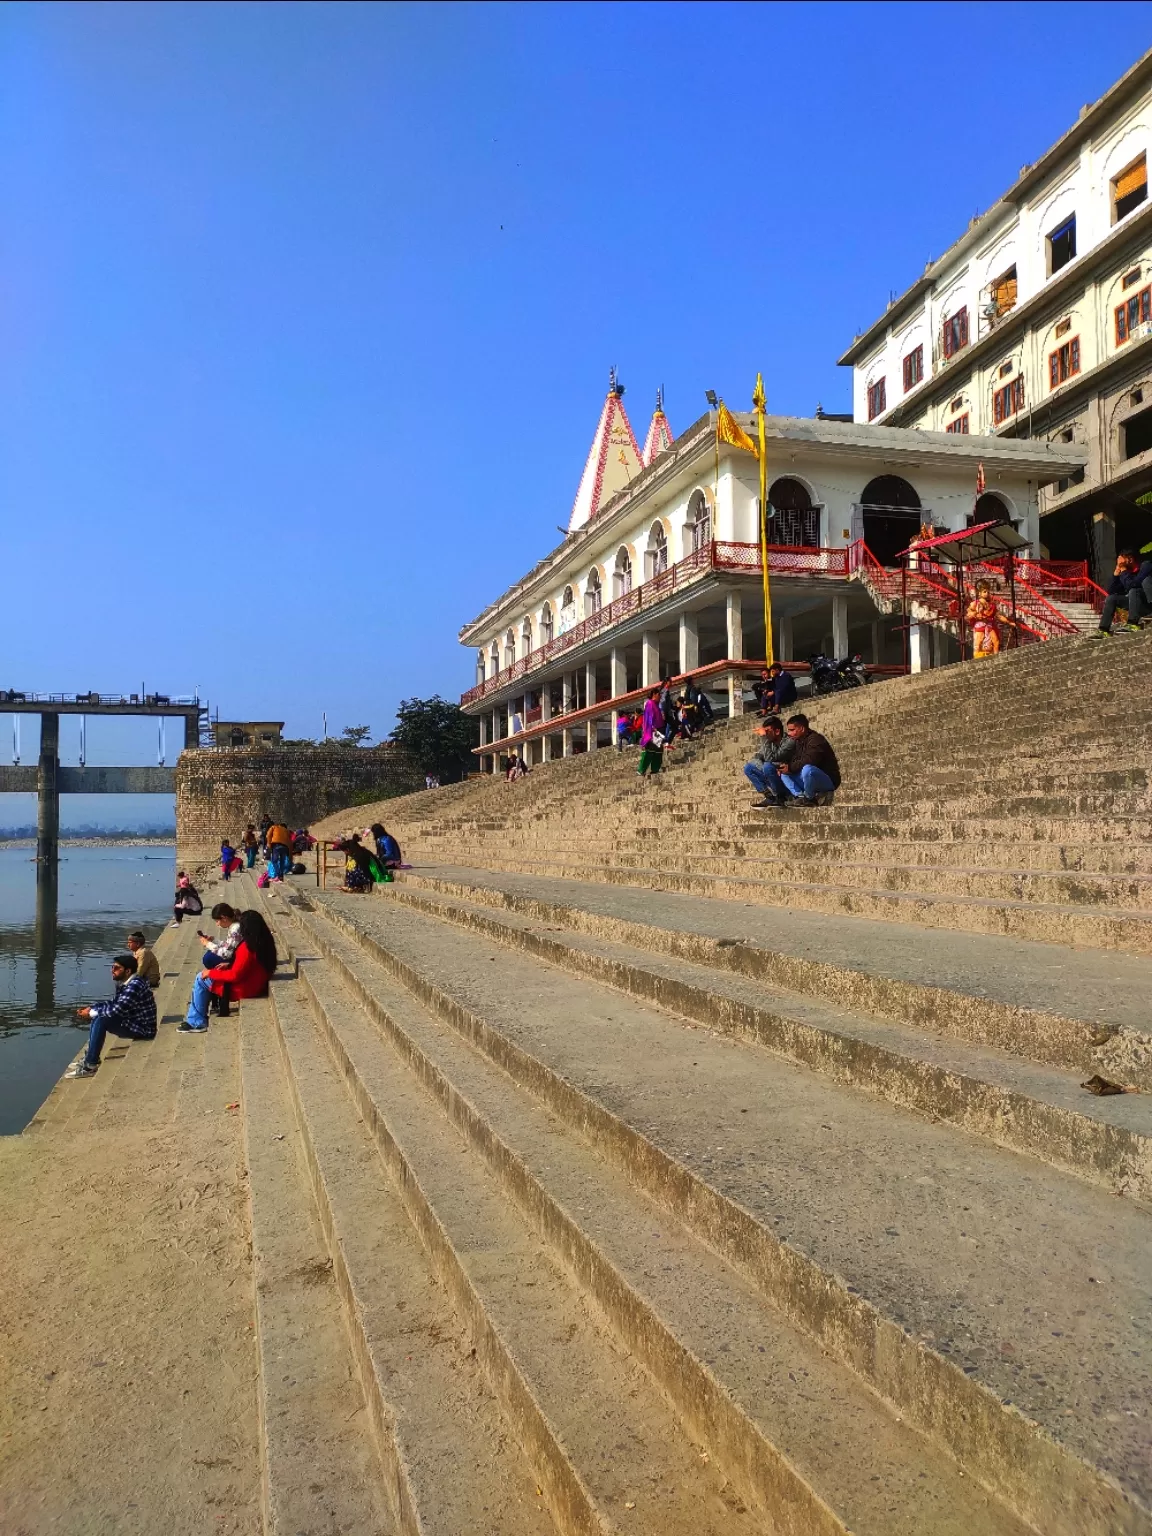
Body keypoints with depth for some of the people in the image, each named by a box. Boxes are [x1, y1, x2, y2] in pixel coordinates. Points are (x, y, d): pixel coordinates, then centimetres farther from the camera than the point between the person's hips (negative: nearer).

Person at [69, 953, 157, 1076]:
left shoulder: (135, 985, -23)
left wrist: (91, 1013, -14)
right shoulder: (124, 984, 9)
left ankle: (90, 1066, -14)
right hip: (133, 1023, 11)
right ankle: (90, 1059, 17)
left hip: (143, 1029, -11)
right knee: (96, 1018, 15)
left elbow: (117, 1010, -28)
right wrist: (91, 1008, 0)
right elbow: (111, 1003, 17)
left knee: (101, 1021, -21)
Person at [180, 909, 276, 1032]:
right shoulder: (265, 941, 1)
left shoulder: (247, 947, -27)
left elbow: (235, 975, -23)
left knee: (201, 979, 3)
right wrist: (229, 965, 10)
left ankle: (197, 1022, 12)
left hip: (244, 989, -9)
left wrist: (211, 973, -11)